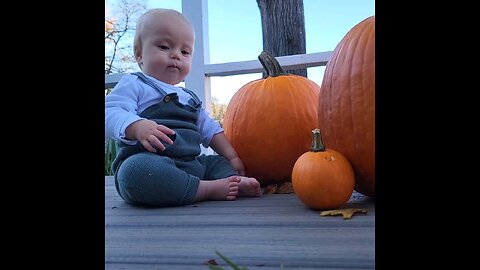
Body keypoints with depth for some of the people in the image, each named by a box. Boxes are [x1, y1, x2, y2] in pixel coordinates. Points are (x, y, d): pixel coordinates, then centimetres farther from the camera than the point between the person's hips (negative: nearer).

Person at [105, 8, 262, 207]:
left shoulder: (189, 97, 25)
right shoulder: (133, 85, 4)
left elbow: (209, 129, 27)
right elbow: (111, 114, -12)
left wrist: (232, 156, 18)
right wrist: (137, 127, -33)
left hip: (192, 165, 8)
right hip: (150, 162, -7)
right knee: (138, 169, -38)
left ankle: (234, 183, -24)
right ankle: (209, 190, -32)